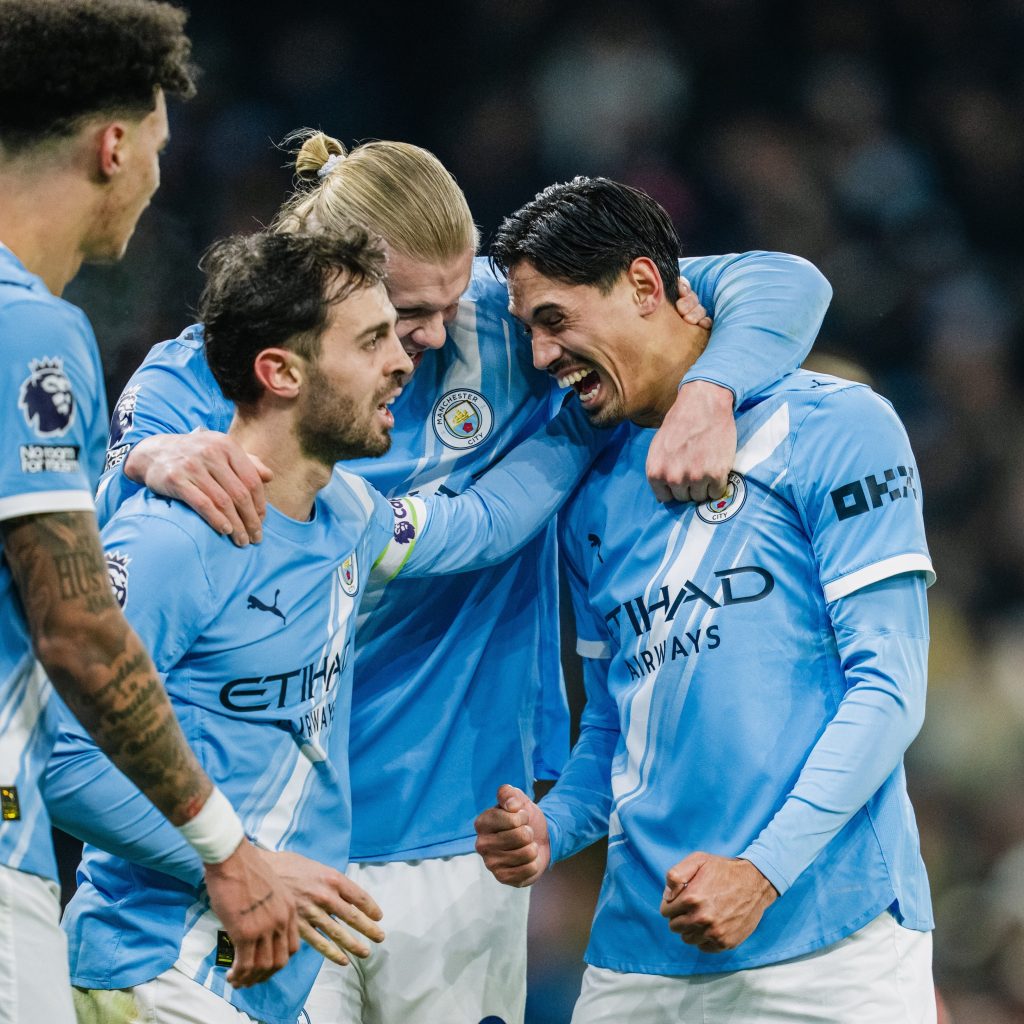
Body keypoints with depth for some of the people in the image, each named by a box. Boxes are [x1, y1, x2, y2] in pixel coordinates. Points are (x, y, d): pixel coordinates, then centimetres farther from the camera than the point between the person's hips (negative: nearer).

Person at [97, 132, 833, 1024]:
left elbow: (778, 284, 0)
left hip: (456, 842, 2)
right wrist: (149, 459, -38)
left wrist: (710, 390, -21)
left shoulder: (505, 325, 0)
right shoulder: (202, 378, -4)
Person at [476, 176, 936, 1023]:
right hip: (641, 948, 5)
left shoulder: (835, 428, -3)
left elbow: (888, 684, -8)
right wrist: (551, 831, 2)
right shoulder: (593, 499, 17)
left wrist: (764, 871, -16)